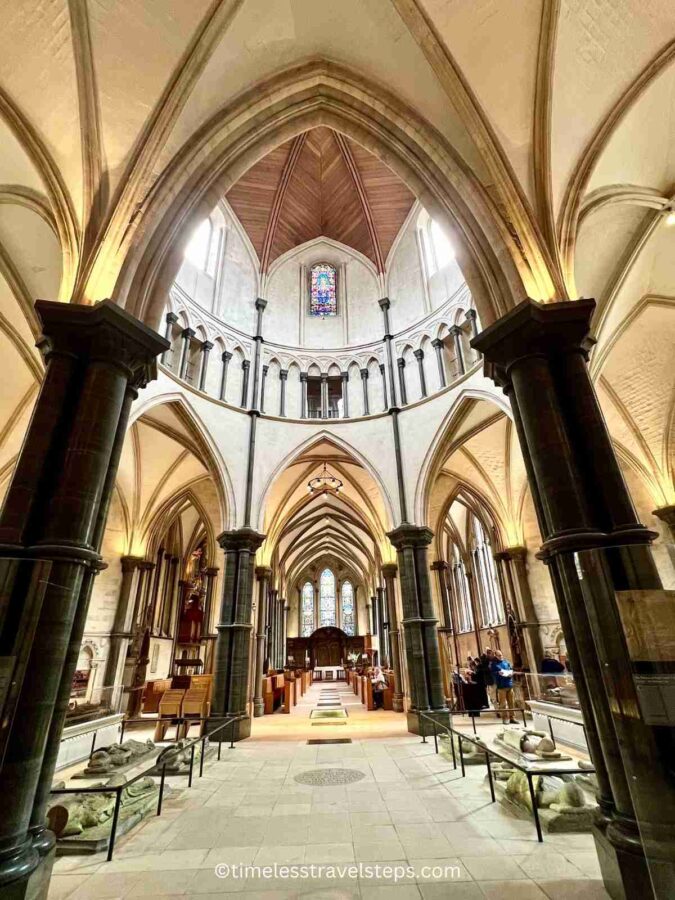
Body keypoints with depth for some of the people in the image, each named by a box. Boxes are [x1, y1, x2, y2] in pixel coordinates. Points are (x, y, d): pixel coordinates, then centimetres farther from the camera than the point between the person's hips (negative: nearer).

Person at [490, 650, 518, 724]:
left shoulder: (506, 661, 13)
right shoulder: (493, 664, -1)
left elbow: (511, 669, 12)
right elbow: (492, 673, -9)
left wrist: (511, 673, -7)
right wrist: (498, 673, -18)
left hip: (509, 684, 5)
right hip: (501, 685, -4)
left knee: (511, 702, 8)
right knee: (503, 703, -1)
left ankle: (511, 718, 17)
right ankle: (505, 718, 8)